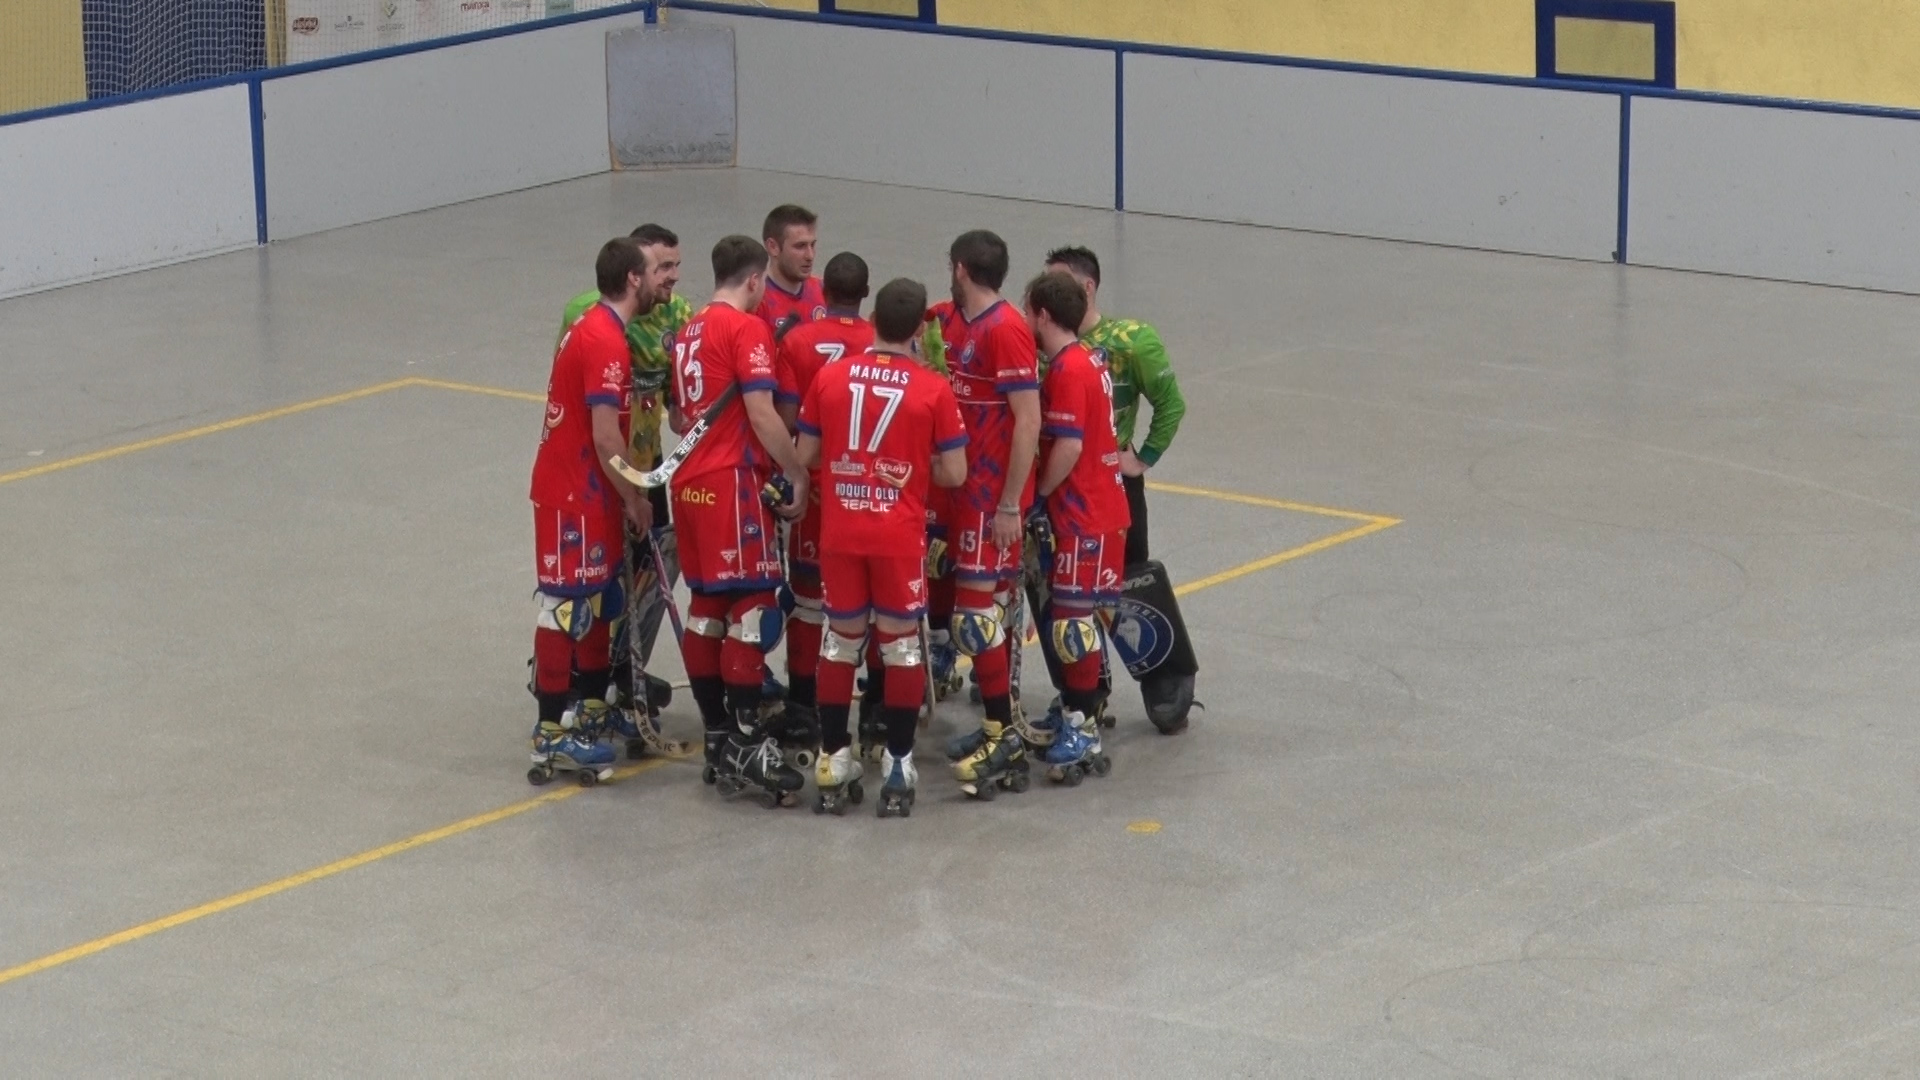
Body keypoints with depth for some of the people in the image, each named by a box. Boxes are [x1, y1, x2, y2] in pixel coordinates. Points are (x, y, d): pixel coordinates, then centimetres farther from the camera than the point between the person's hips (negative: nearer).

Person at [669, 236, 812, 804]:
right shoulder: (746, 329, -9)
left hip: (690, 482, 9)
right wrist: (798, 475, -7)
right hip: (734, 482, -9)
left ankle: (718, 737, 15)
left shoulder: (688, 332, 15)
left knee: (707, 607, 11)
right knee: (753, 608, -8)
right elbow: (761, 414, -16)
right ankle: (746, 745, -12)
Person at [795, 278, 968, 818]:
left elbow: (805, 455, 7)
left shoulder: (829, 378, 0)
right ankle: (897, 770, 8)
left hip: (839, 532, 2)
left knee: (840, 640, 14)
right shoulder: (933, 389, -7)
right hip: (900, 535, -2)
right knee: (901, 644, 8)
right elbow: (953, 473, -4)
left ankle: (834, 765, 15)